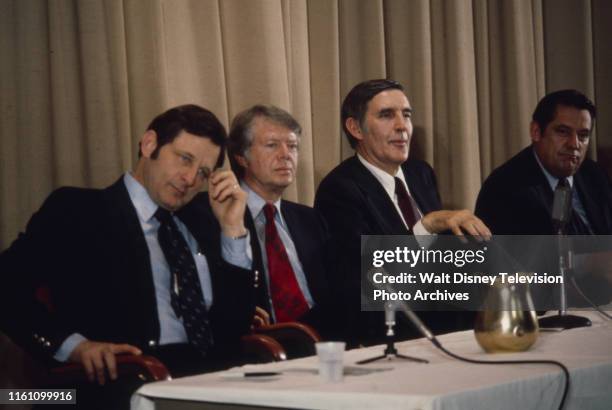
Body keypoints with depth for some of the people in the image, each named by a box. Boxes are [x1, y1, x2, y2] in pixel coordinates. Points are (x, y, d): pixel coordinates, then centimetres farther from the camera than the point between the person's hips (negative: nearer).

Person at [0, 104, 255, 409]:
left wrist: (232, 229, 8)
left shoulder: (198, 219, 21)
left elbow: (235, 324, 14)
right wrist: (73, 344, -19)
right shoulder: (77, 209, 5)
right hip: (128, 380, -3)